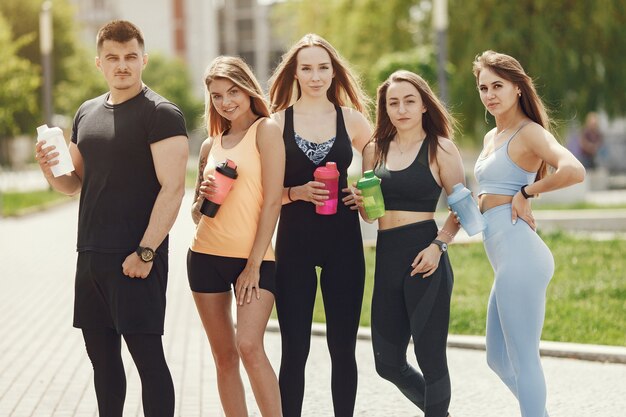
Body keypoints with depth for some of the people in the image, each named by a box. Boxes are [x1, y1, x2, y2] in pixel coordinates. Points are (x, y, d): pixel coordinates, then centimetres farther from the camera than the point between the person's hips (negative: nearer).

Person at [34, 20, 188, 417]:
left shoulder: (161, 113, -8)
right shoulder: (87, 113, 14)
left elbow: (173, 187, -15)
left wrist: (145, 252, -20)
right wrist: (51, 171, -2)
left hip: (136, 258, -7)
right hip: (91, 254, 7)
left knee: (147, 355, -6)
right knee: (102, 357, 12)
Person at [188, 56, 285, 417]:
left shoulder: (266, 129, -2)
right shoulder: (211, 145, 14)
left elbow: (272, 200, -8)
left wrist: (254, 264, -13)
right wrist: (202, 199, -4)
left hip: (254, 258, -5)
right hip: (206, 255, 5)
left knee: (249, 346, -21)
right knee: (224, 356, 5)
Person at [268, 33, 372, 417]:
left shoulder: (352, 120, 4)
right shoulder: (277, 122, 1)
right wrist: (296, 192, -16)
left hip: (343, 239, 1)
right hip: (294, 239, -1)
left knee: (343, 347, 4)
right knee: (294, 349, -1)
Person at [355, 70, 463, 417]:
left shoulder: (440, 148, -2)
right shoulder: (375, 149, 13)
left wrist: (438, 246, -19)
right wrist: (361, 203, -2)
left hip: (424, 259, -6)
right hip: (386, 258, 6)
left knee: (429, 356, -3)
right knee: (388, 363, 11)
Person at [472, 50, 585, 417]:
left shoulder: (529, 132, -9)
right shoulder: (492, 137, 18)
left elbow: (574, 171, -27)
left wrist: (527, 193, -14)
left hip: (518, 252, -10)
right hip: (506, 259, 10)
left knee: (523, 359, -7)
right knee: (499, 358, 16)